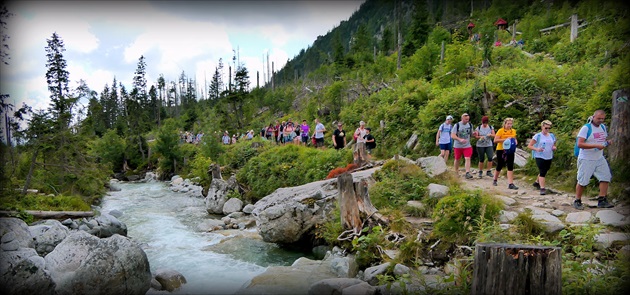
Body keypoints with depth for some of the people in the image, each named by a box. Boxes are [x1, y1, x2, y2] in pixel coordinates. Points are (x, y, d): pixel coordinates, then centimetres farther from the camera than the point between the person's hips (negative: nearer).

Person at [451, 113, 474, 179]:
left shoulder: (470, 125, 4)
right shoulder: (457, 125, -10)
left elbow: (471, 134, 16)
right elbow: (452, 136, -17)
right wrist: (460, 139, -32)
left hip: (467, 146, 2)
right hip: (458, 146, -2)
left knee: (468, 159, -14)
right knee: (457, 159, 12)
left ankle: (467, 173, -18)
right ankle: (456, 172, 30)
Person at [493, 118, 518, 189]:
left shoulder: (513, 131, 8)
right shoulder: (500, 131, -7)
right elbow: (495, 140, -15)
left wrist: (515, 142, -1)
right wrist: (505, 139, -23)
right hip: (501, 150, -4)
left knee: (510, 167, -5)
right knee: (500, 166, 7)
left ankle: (511, 184, -6)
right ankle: (495, 180, 29)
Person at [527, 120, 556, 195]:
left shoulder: (552, 136, 10)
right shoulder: (537, 136, -6)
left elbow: (554, 145, 22)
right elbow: (529, 146, -8)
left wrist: (554, 147, -3)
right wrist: (537, 149, -25)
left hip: (549, 158, 6)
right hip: (539, 157, -6)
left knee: (544, 172, 17)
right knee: (542, 172, -13)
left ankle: (537, 182, 40)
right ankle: (542, 188, -13)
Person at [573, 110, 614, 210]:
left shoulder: (603, 127, 10)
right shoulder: (586, 128, -14)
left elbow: (603, 139, 24)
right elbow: (579, 144, -22)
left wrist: (607, 142, 0)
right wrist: (596, 146, -28)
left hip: (599, 159, 7)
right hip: (586, 160, -7)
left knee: (605, 177, 0)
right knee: (582, 181, -1)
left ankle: (602, 201, 7)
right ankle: (577, 201, 12)